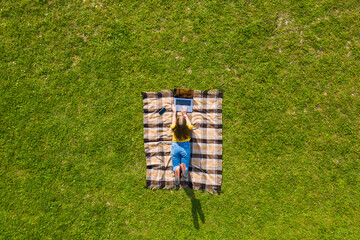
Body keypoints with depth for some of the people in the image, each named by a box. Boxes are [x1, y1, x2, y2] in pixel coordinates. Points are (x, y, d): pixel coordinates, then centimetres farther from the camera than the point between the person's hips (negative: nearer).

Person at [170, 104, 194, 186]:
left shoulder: (174, 128, -16)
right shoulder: (188, 128, -16)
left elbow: (173, 121, 7)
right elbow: (189, 123, 9)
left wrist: (174, 112, 22)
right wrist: (185, 114, 21)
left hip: (175, 147, 0)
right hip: (185, 147, 0)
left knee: (175, 167, 10)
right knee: (185, 167, 6)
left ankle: (177, 170, -29)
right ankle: (183, 167, -32)